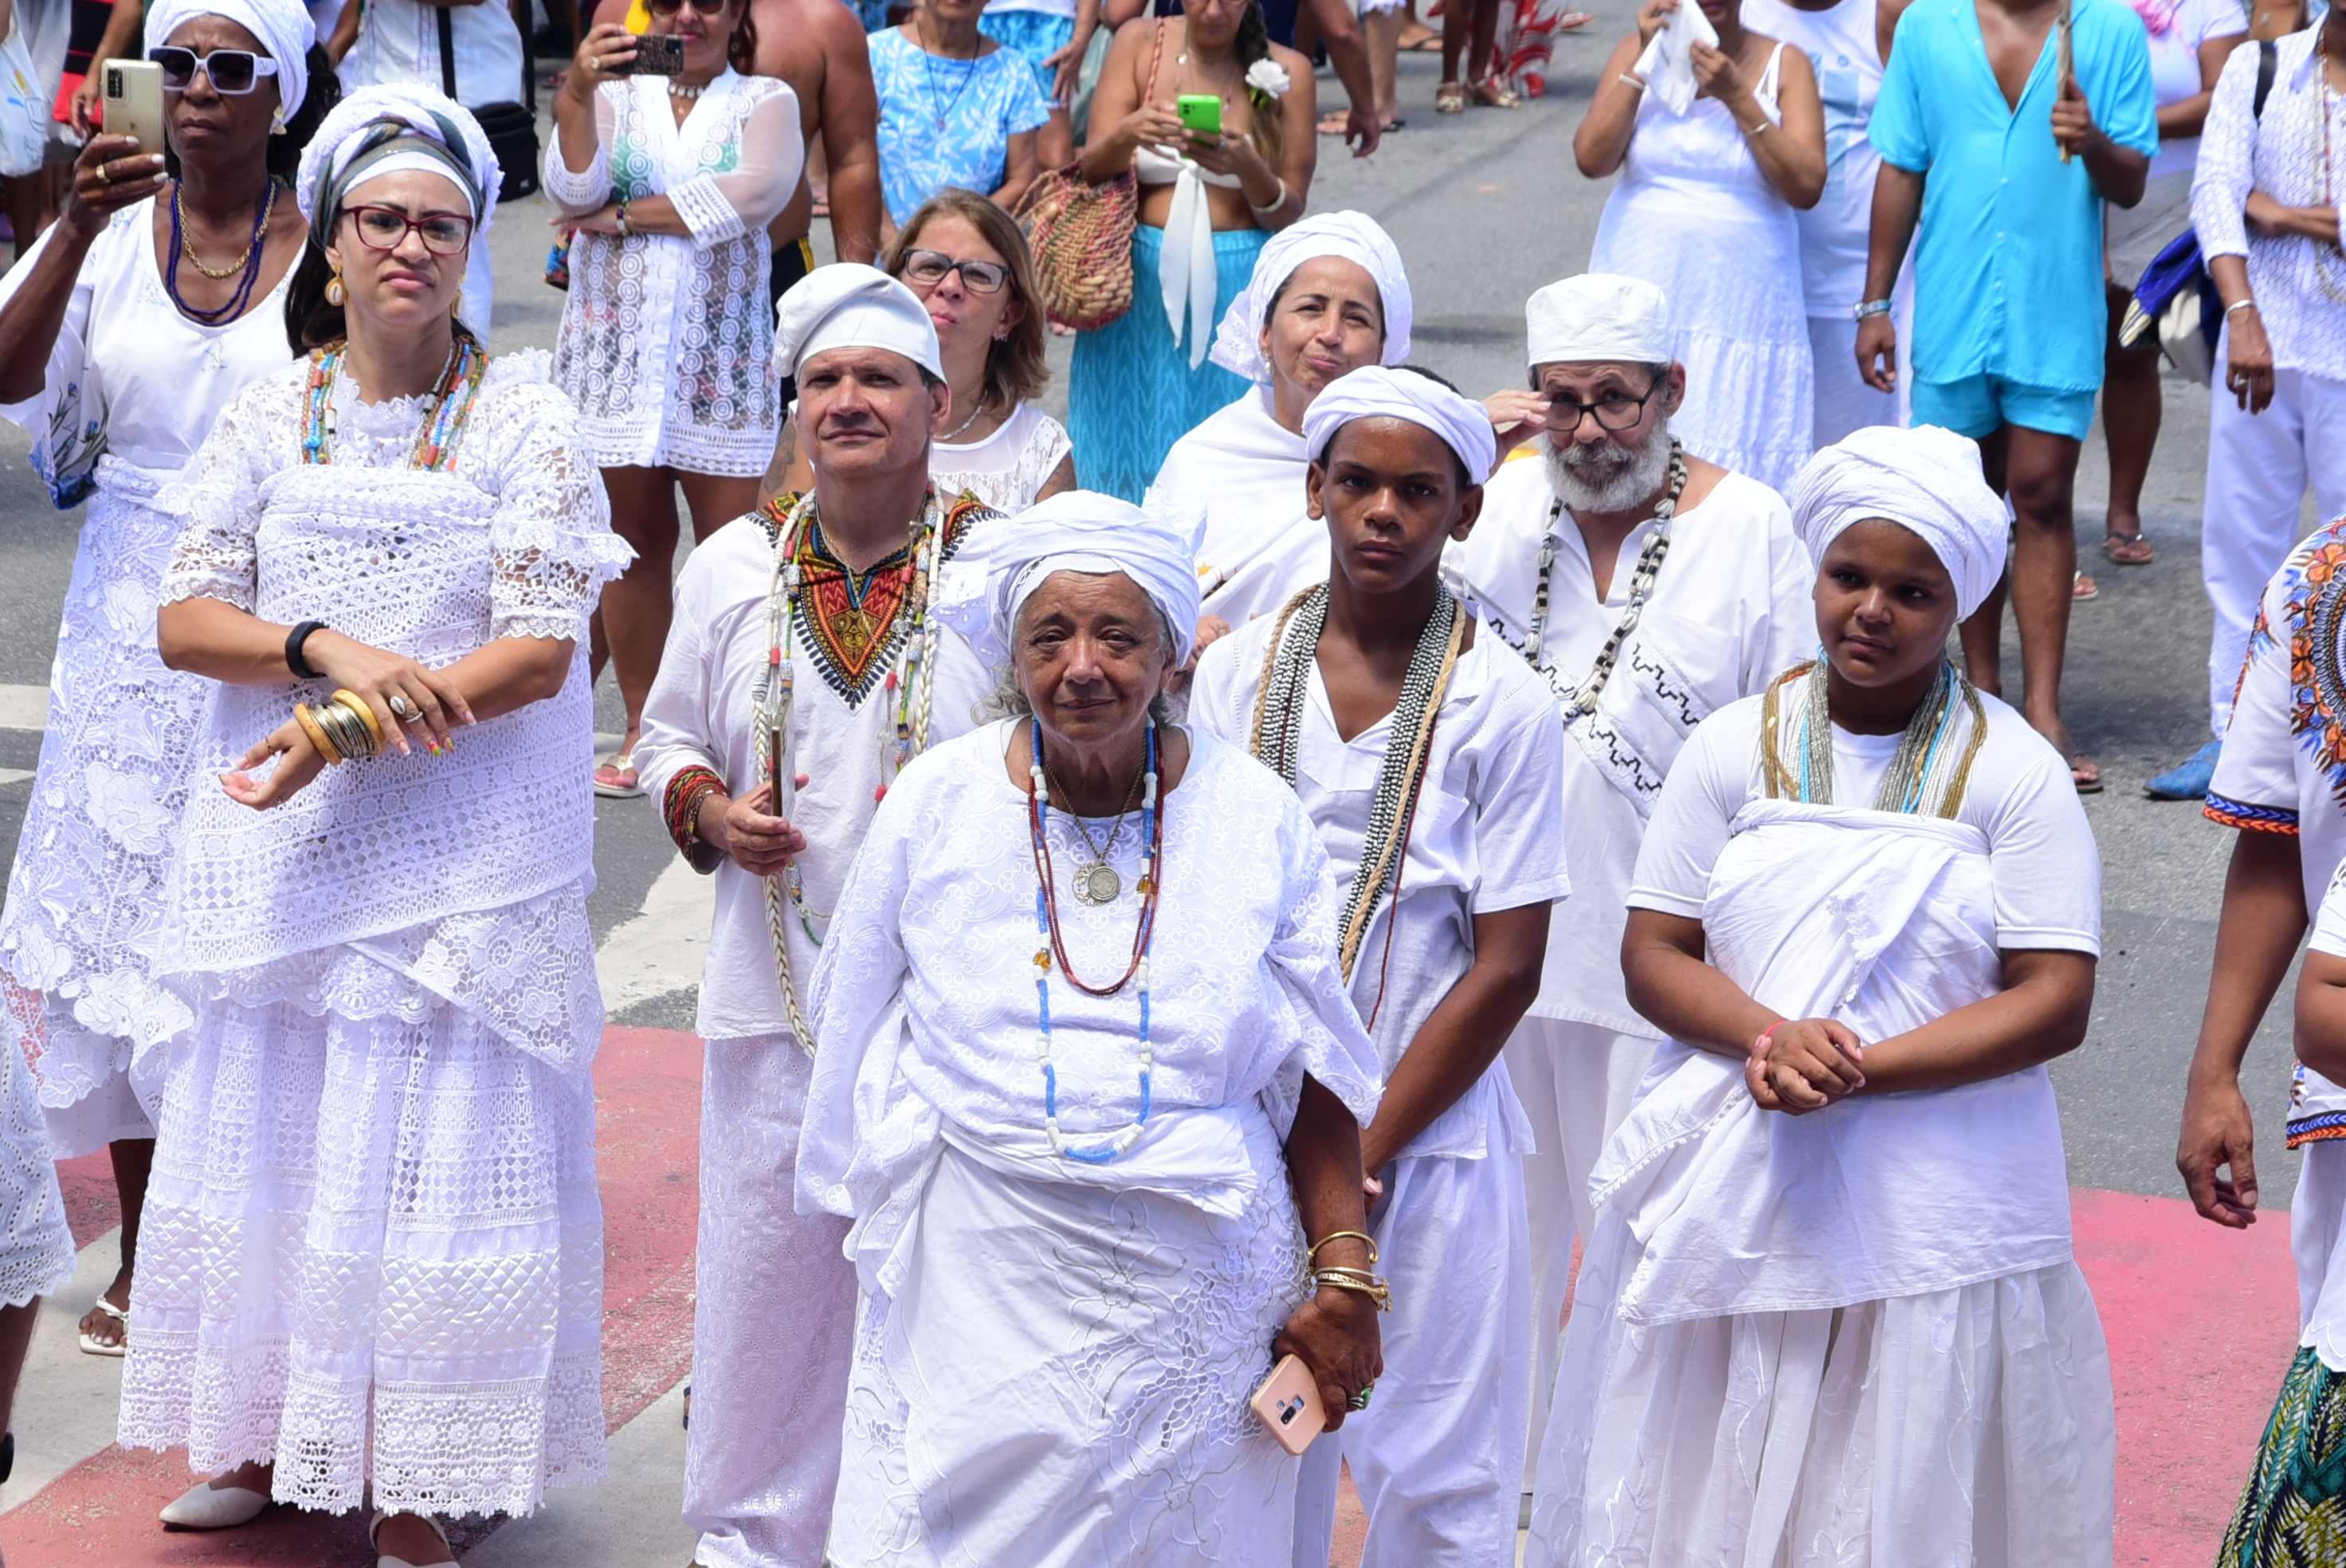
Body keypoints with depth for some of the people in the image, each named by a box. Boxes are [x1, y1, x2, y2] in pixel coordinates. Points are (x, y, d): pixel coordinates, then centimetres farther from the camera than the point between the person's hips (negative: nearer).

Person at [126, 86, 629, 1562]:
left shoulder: (527, 418, -3)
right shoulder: (270, 414, 6)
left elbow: (542, 652, -11)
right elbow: (185, 621, 1)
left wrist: (343, 732, -17)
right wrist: (327, 647, -17)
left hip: (470, 854, -3)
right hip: (281, 849, 4)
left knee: (440, 1148, -2)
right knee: (262, 1131, 9)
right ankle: (269, 1438, 25)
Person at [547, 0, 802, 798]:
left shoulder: (766, 101, 7)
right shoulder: (616, 94, 10)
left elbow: (756, 193, -12)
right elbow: (573, 191, -7)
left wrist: (624, 217, -8)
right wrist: (576, 97, -23)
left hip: (724, 360, -1)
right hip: (615, 352, 1)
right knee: (635, 544, 5)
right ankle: (642, 727, 14)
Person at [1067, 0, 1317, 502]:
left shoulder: (1285, 70, 0)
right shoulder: (1139, 41, 3)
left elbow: (1289, 214, -1)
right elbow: (1092, 170, -2)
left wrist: (1246, 167, -21)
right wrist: (1128, 133, -23)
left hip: (1240, 286, -1)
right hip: (1139, 277, 1)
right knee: (1129, 449, 2)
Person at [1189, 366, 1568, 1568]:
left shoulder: (1502, 706, -6)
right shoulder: (1237, 673, 2)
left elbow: (1506, 968, -7)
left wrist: (1368, 1145, -9)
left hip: (1426, 1140, -2)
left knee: (1435, 1470, 4)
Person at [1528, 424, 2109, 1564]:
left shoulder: (2014, 773, -2)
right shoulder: (1736, 748, 5)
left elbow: (2055, 1000, -8)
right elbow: (1653, 953, 3)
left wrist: (1858, 1070, -17)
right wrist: (1769, 1039, -17)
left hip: (1939, 1202, -2)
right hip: (1731, 1190, 2)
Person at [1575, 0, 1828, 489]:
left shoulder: (1784, 65, 3)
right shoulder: (1639, 50, 7)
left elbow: (1806, 187, -8)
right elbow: (1592, 159, -6)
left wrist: (1736, 97, -13)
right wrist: (1645, 60, -9)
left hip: (1741, 305, -1)